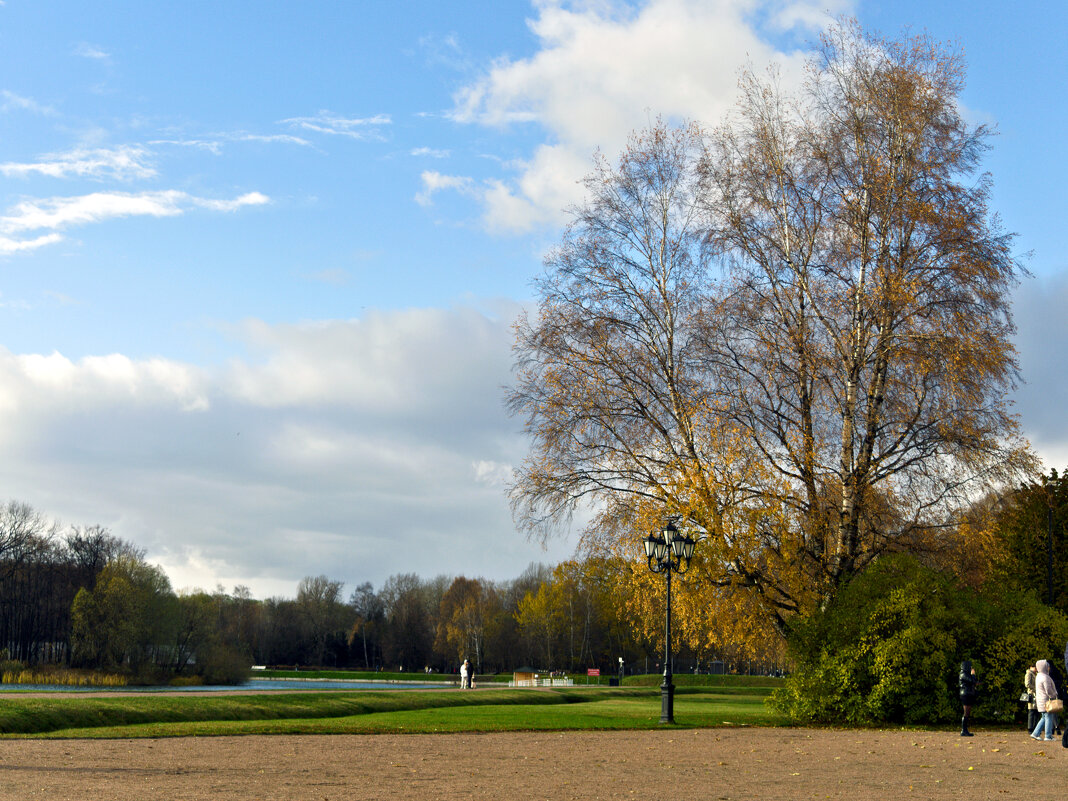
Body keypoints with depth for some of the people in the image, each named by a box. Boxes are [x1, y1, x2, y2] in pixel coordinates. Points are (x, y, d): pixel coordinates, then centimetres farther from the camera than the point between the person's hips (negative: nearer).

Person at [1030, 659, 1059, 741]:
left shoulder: (1038, 676, 12)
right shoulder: (1045, 677, -18)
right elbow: (1048, 691, -21)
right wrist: (1054, 696, -5)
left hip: (1040, 700, 10)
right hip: (1046, 701, -10)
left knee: (1045, 718, 15)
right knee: (1049, 717, -2)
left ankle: (1035, 733, 11)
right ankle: (1048, 736, 1)